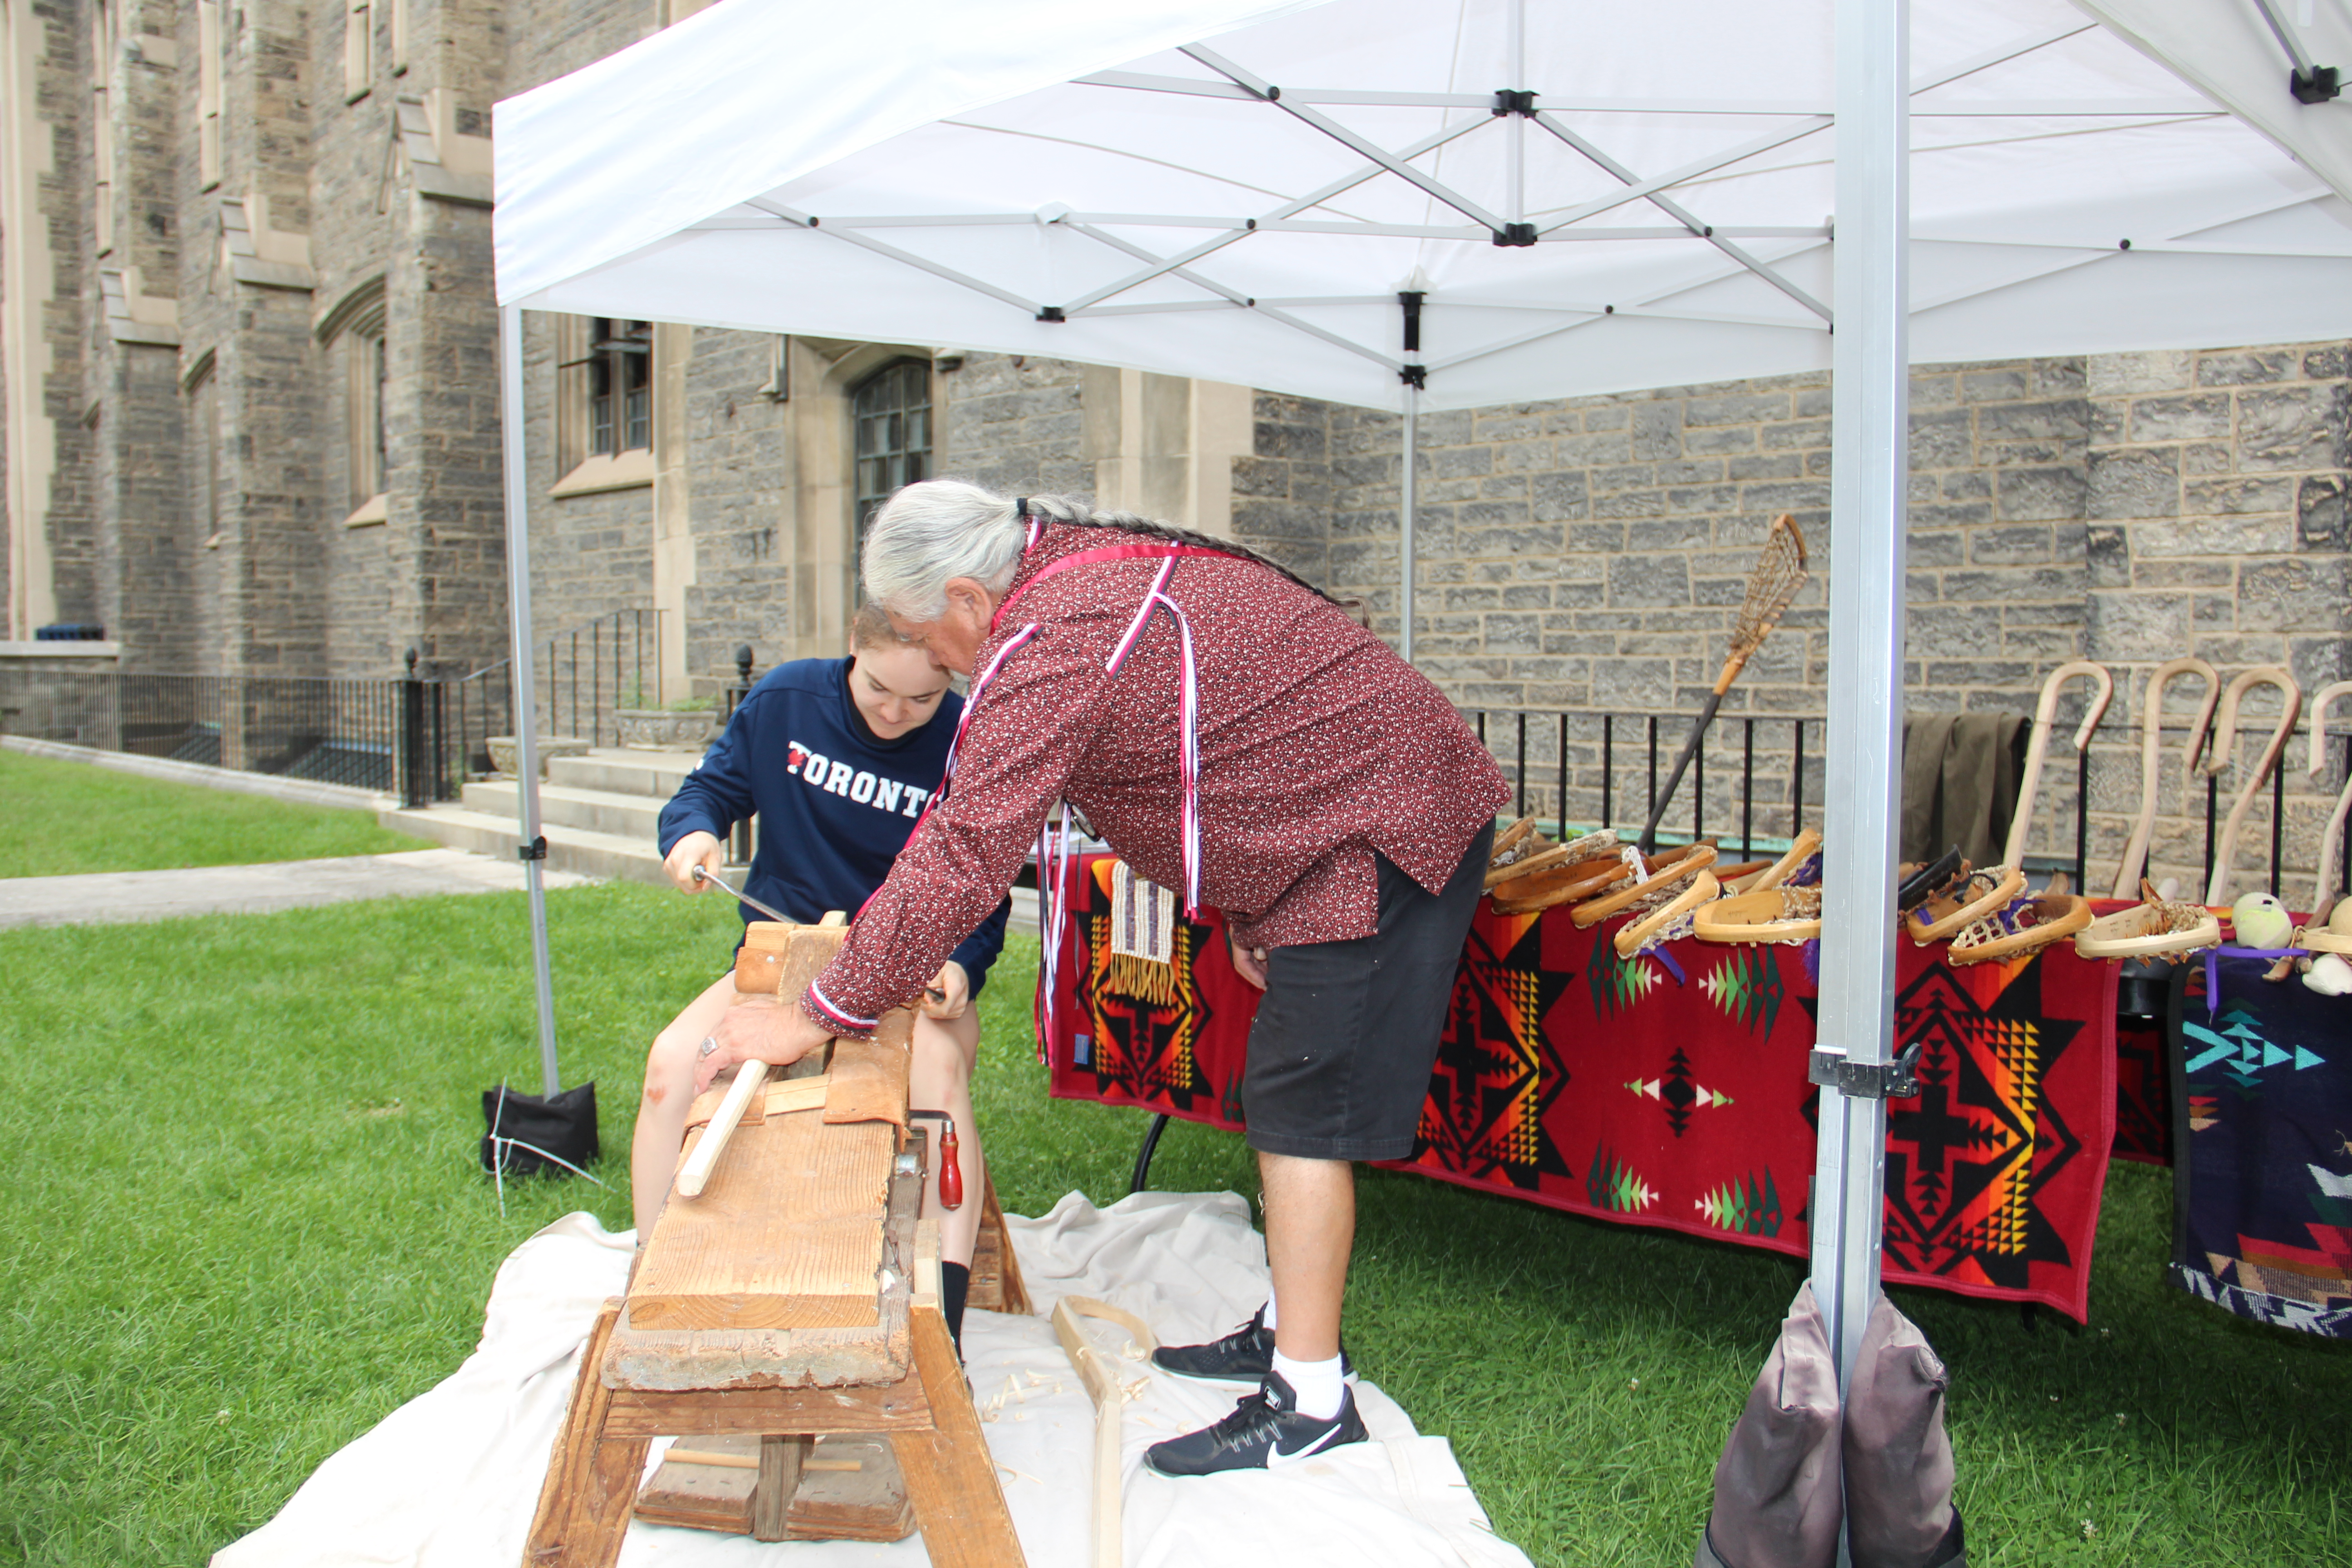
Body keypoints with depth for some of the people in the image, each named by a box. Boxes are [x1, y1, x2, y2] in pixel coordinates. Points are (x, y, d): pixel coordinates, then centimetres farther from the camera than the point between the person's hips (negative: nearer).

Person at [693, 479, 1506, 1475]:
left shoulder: (1050, 650, -22)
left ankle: (1311, 1401, 3)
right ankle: (1290, 1330, 28)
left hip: (1376, 837, -11)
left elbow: (959, 861, -24)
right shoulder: (1098, 565, 11)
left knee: (1300, 1113, -6)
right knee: (1284, 1100, 16)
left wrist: (822, 1015, -16)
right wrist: (1242, 916, 18)